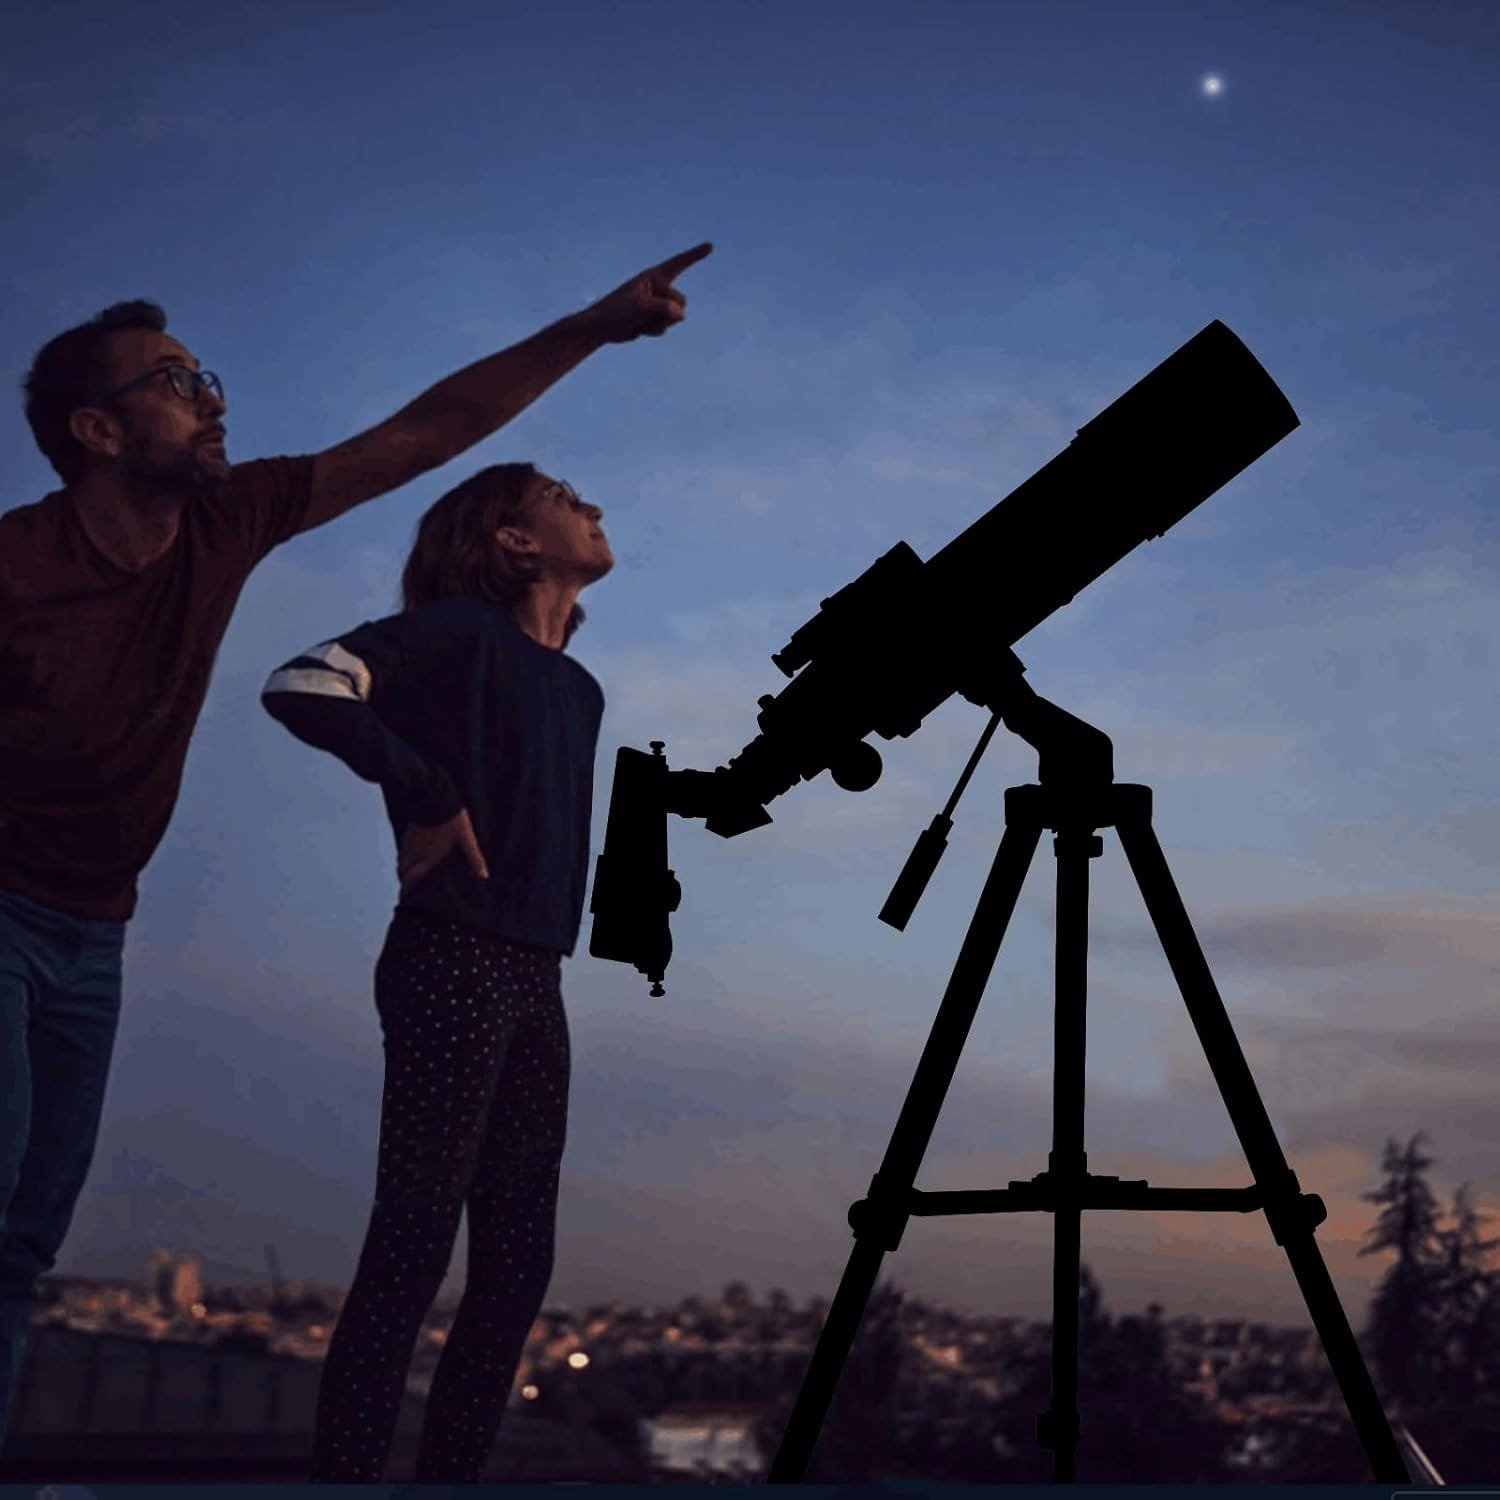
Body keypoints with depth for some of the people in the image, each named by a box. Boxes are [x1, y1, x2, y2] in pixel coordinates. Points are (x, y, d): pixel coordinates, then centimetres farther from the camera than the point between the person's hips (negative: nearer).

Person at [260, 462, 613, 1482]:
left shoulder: (579, 689, 20)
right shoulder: (463, 630, -3)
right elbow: (303, 688, -15)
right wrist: (428, 794, -13)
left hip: (535, 980, 8)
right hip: (456, 965, -8)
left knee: (518, 1263, 6)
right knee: (414, 1243, -10)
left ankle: (452, 1474, 12)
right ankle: (344, 1474, -5)